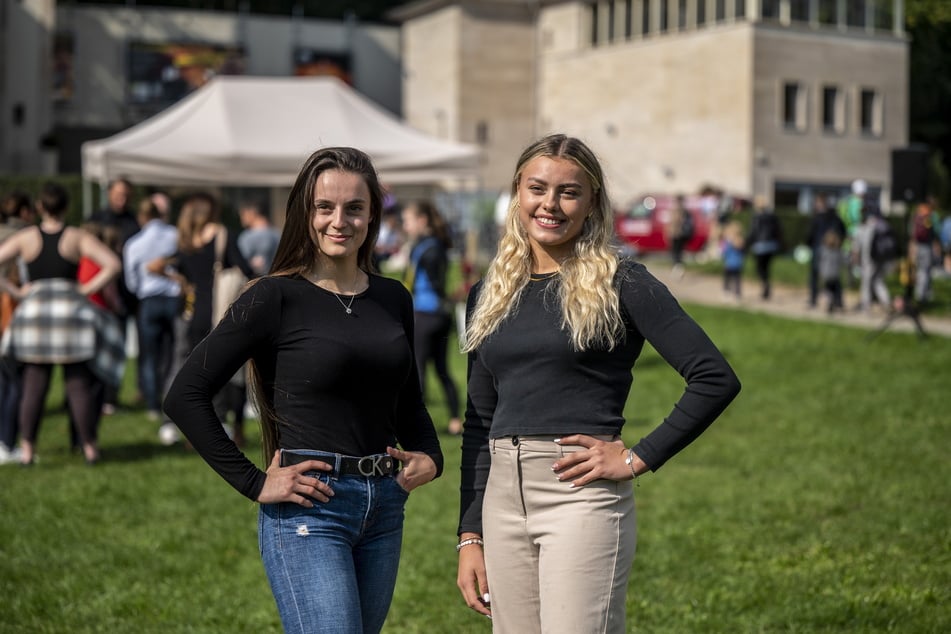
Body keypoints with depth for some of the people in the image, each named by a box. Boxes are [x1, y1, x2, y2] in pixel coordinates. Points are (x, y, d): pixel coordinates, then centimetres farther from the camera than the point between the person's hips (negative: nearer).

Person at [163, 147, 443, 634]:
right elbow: (185, 395, -10)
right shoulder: (277, 297, -8)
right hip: (307, 509, -6)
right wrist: (253, 483, -11)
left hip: (384, 510, 6)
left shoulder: (393, 299, 9)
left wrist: (429, 456, 4)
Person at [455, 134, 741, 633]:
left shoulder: (620, 285, -4)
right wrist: (469, 537, 11)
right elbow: (478, 423, 14)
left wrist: (638, 458, -10)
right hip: (502, 498, 6)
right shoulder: (489, 295, 12)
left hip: (582, 498, -5)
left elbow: (716, 379, -9)